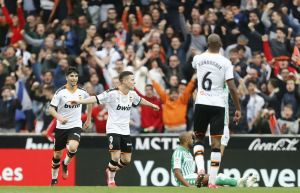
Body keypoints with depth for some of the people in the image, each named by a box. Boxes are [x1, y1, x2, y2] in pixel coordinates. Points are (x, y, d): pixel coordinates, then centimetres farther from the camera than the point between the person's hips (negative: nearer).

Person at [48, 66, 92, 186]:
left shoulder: (82, 92, -2)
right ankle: (54, 178, 29)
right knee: (57, 154, 8)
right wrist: (59, 117, -32)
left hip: (75, 126, 0)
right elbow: (51, 109, -12)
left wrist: (88, 120, 20)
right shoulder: (60, 92, -10)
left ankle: (65, 164, 5)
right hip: (61, 127, 0)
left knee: (73, 147, -27)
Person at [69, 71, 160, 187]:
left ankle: (110, 171, 32)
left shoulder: (132, 94, 6)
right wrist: (79, 101, -35)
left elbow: (140, 100, 27)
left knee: (126, 160, 5)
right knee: (116, 157, -16)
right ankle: (111, 180, 7)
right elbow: (96, 99, -22)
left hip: (125, 130, 6)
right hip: (113, 129, -6)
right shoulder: (112, 93, -15)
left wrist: (152, 105, 44)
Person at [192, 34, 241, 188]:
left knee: (198, 138, 18)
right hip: (218, 105, -2)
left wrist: (209, 49, 46)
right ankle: (212, 181, -5)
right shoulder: (225, 62, -5)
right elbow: (232, 88, -9)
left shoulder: (198, 58, 3)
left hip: (201, 104, 2)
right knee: (216, 142, 0)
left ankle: (200, 168, -7)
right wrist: (238, 109, 0)